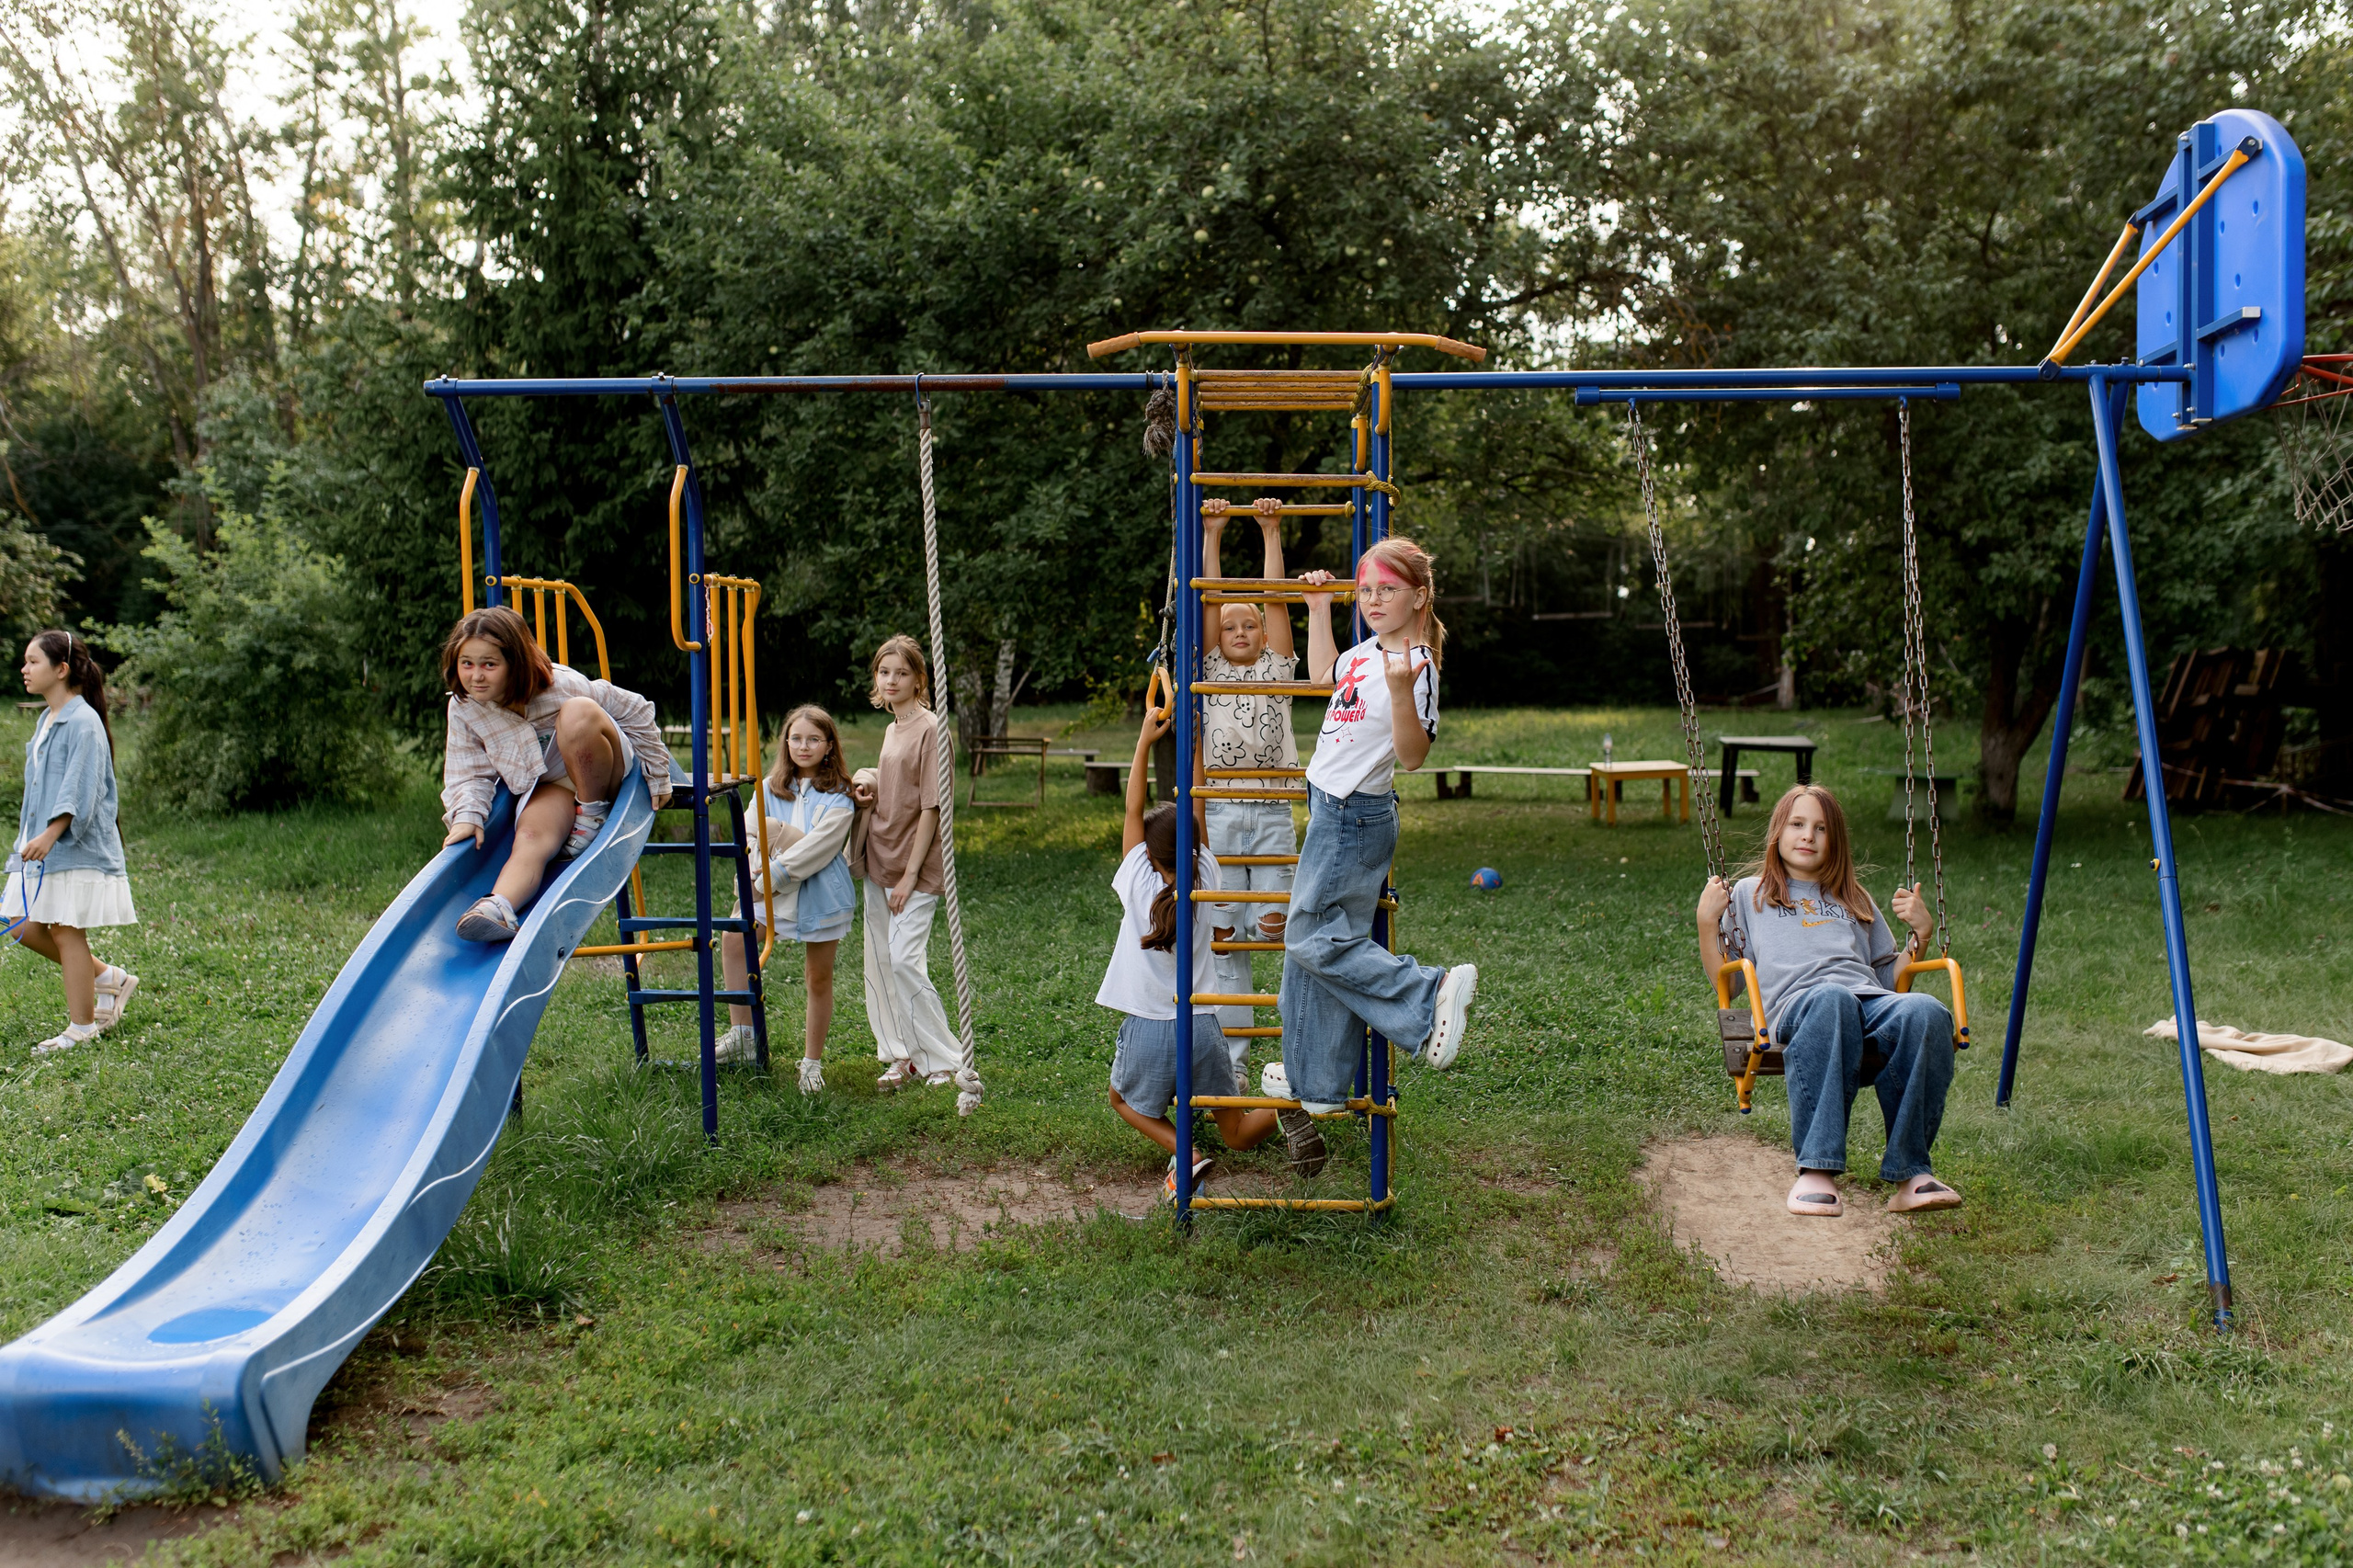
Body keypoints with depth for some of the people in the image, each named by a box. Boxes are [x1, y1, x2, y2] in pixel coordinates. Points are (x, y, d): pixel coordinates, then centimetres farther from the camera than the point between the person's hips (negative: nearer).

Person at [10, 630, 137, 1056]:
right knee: (26, 928, 8)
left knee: (66, 932, -3)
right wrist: (31, 837, 23)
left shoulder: (83, 722, -14)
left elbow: (79, 790, -21)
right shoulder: (46, 720, 15)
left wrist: (49, 835, -30)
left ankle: (81, 1029, 7)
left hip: (77, 846, -9)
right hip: (41, 845, 9)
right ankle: (108, 978, 22)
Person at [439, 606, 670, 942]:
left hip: (606, 774, -3)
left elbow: (636, 712, -12)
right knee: (532, 836, -32)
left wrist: (657, 776, -5)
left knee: (577, 714, -34)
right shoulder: (463, 708, -11)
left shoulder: (562, 686, -24)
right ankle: (499, 906, -56)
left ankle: (594, 813, -18)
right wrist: (467, 814, -25)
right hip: (546, 786, 3)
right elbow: (469, 774, -3)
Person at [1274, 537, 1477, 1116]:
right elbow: (1323, 674, 30)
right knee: (1306, 942, 13)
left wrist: (1401, 690, -40)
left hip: (1356, 817, -9)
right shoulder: (1365, 652, 8)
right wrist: (1318, 608, 26)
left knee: (1312, 937, -9)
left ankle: (1432, 993, -7)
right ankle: (1316, 1083, 23)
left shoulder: (1416, 666, -18)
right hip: (1332, 809, 9)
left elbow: (1413, 756, -26)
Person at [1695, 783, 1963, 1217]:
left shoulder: (1855, 900, 36)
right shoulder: (1749, 894, 27)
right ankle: (1815, 1170, -46)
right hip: (1796, 1002, -3)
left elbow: (1890, 979, 31)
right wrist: (1708, 923, 7)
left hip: (1872, 1000, 3)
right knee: (1831, 1001, -42)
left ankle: (1910, 1173, -33)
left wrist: (1921, 934, 17)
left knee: (1925, 1012, -34)